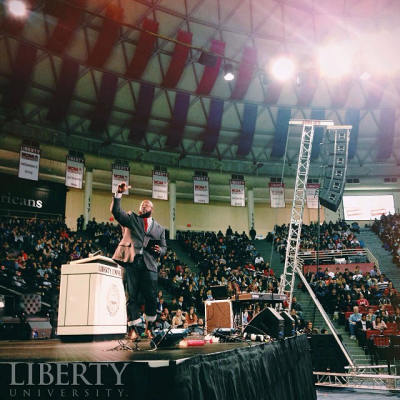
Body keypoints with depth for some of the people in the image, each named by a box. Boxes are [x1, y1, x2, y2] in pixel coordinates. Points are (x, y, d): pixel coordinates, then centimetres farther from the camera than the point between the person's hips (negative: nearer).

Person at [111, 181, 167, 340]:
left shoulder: (159, 228, 23)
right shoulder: (132, 219, 17)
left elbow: (164, 247, 24)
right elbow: (116, 211, 3)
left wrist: (159, 250, 0)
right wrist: (119, 193, -7)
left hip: (150, 265, 2)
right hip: (132, 263, -2)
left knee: (152, 297, -2)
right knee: (132, 297, -2)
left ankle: (149, 327, 14)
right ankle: (133, 329, 2)